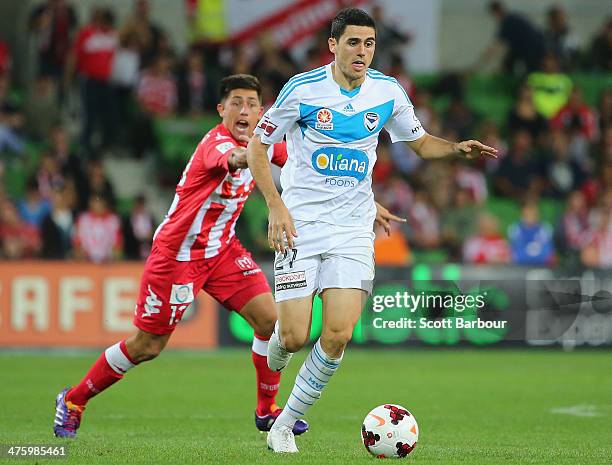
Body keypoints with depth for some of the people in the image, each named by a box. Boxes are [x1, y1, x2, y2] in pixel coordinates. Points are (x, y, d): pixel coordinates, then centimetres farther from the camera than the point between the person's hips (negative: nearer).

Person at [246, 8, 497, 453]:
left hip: (353, 230, 2)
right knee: (295, 337, -8)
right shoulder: (303, 89, -8)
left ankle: (285, 425, 4)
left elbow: (420, 141, 17)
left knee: (338, 336, -13)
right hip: (300, 224, -2)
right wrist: (276, 207, -11)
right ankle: (274, 342, 32)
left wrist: (458, 148, -5)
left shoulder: (389, 92, 1)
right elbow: (257, 146, 0)